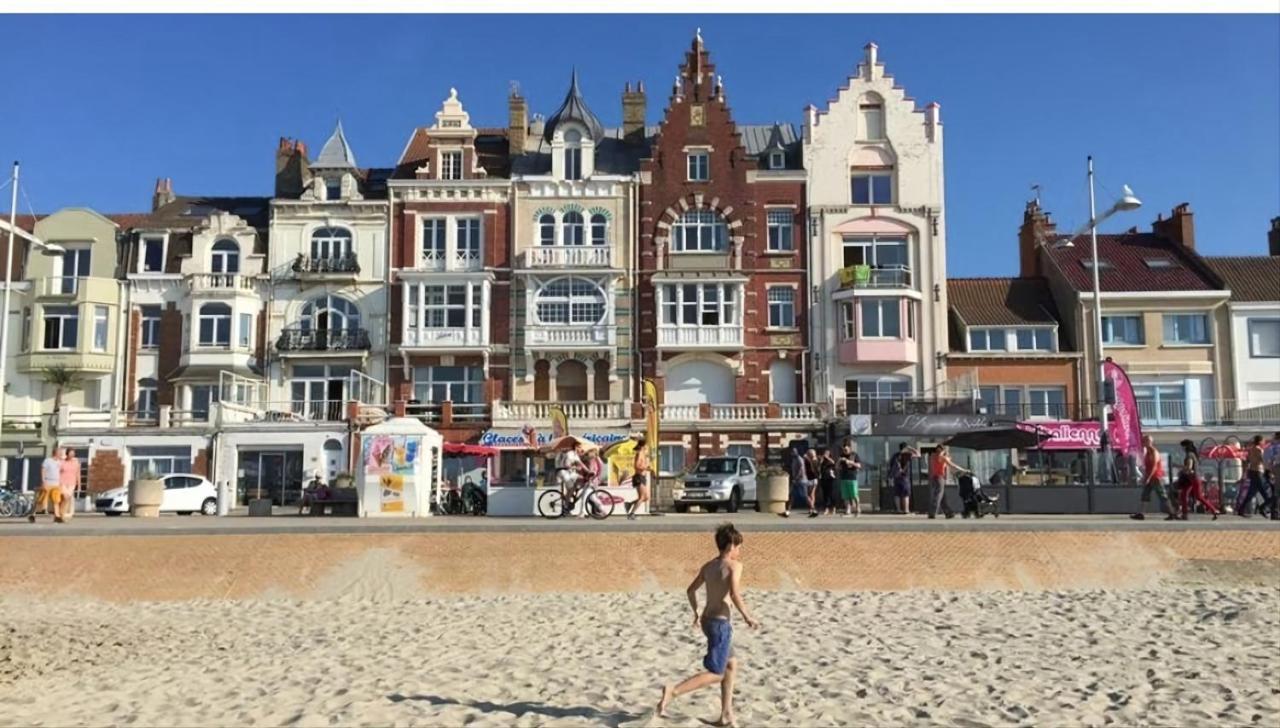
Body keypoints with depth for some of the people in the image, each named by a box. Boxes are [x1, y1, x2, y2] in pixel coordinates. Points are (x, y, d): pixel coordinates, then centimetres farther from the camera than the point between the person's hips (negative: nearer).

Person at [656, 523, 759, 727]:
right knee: (715, 674, -3)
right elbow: (735, 595, -23)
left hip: (707, 620, 9)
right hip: (720, 623, -8)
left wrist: (696, 613, 29)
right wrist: (748, 616, -12)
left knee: (731, 664, 21)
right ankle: (673, 691, -16)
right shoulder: (734, 565, -11)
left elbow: (691, 590, 15)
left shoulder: (708, 566, 10)